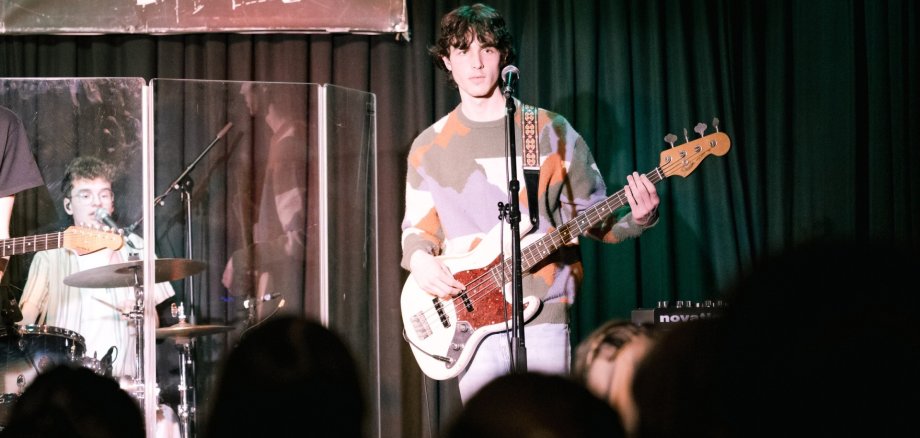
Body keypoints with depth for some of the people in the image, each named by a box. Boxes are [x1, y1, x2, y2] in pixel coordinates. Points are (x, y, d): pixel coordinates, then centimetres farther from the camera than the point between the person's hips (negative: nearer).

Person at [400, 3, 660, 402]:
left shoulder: (551, 131, 4)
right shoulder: (429, 147, 10)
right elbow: (418, 228, 16)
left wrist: (637, 219, -13)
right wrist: (419, 259, -6)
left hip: (542, 312, -2)